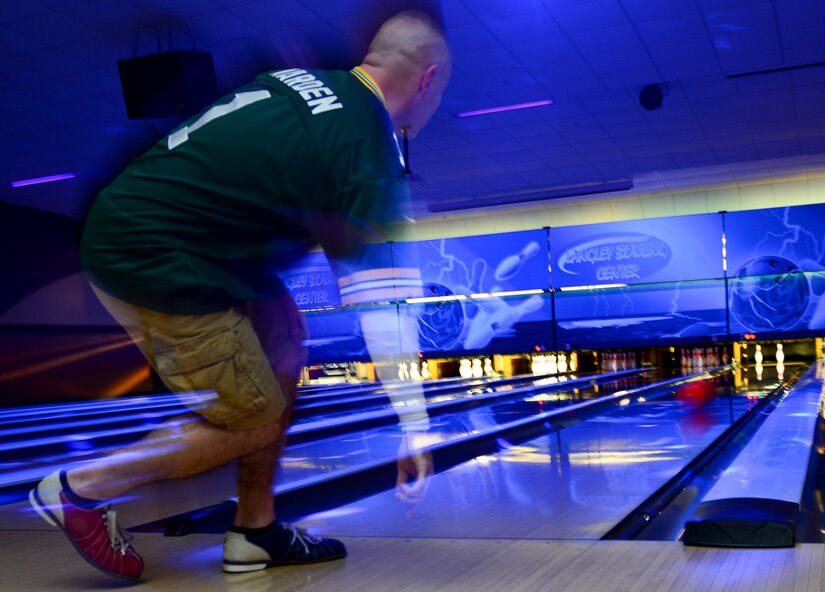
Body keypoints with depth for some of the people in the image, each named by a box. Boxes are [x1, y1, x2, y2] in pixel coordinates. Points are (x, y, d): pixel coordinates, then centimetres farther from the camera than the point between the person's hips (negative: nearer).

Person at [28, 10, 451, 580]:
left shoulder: (309, 79, 9)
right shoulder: (369, 157, -13)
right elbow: (383, 305, -12)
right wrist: (414, 426, -4)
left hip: (123, 222, 9)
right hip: (152, 260, -9)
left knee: (283, 337, 14)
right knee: (256, 424, 3)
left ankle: (255, 531, 20)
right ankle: (80, 490, 10)